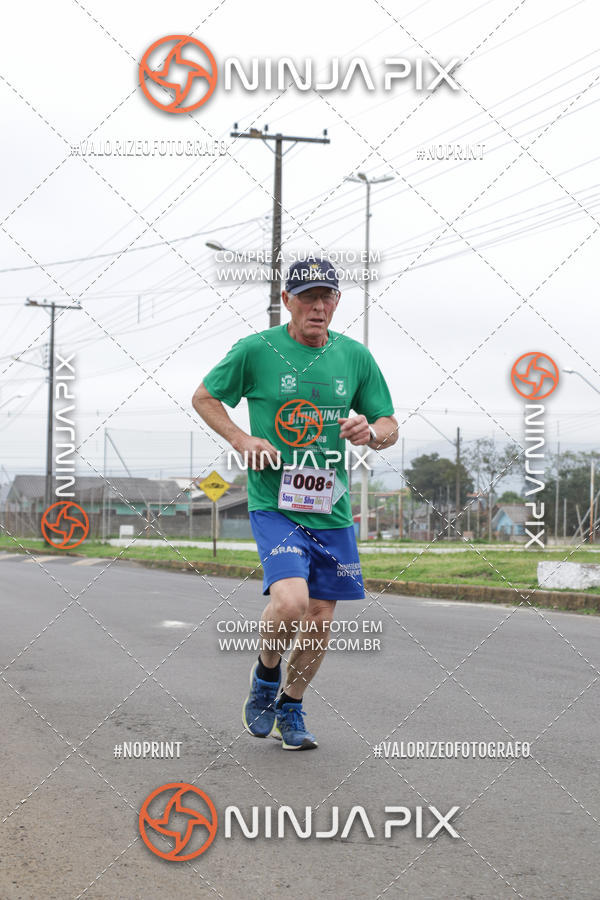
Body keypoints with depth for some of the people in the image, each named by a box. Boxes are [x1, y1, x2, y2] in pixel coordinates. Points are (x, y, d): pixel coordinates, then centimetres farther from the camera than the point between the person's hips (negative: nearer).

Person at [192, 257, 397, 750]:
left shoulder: (356, 356, 5)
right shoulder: (255, 350, -4)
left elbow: (390, 426, 12)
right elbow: (204, 397, 8)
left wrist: (370, 432, -12)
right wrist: (242, 440, -7)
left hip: (331, 510, 4)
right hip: (274, 504, -4)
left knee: (320, 621, 8)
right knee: (290, 602, -24)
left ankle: (290, 709, 31)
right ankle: (266, 675, 8)